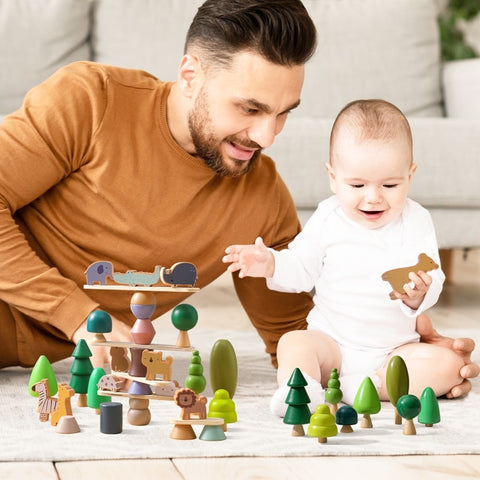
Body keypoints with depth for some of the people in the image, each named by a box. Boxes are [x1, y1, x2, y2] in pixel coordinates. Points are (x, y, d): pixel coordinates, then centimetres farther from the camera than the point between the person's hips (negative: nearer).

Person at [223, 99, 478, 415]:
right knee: (294, 343, -27)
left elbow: (433, 280, -7)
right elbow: (301, 270, 4)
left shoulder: (416, 222, -3)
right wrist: (269, 264, -17)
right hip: (332, 343, 0)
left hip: (396, 349, 0)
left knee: (450, 365, -23)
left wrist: (418, 296, -30)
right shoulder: (328, 220, 0)